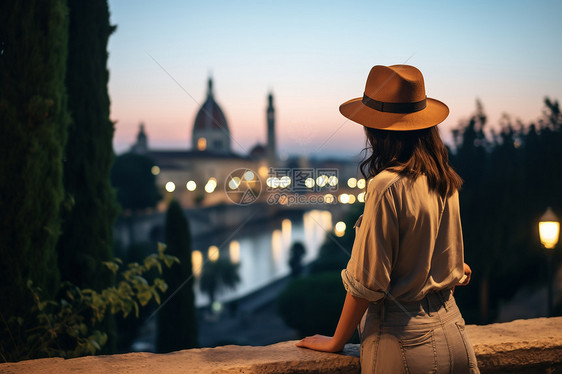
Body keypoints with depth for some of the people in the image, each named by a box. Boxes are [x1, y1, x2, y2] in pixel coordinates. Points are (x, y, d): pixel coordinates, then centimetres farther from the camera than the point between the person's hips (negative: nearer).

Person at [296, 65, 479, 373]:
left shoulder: (387, 186, -21)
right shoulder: (444, 180, 1)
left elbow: (366, 281, -17)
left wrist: (336, 341, -4)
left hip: (405, 342, -6)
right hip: (452, 331, 7)